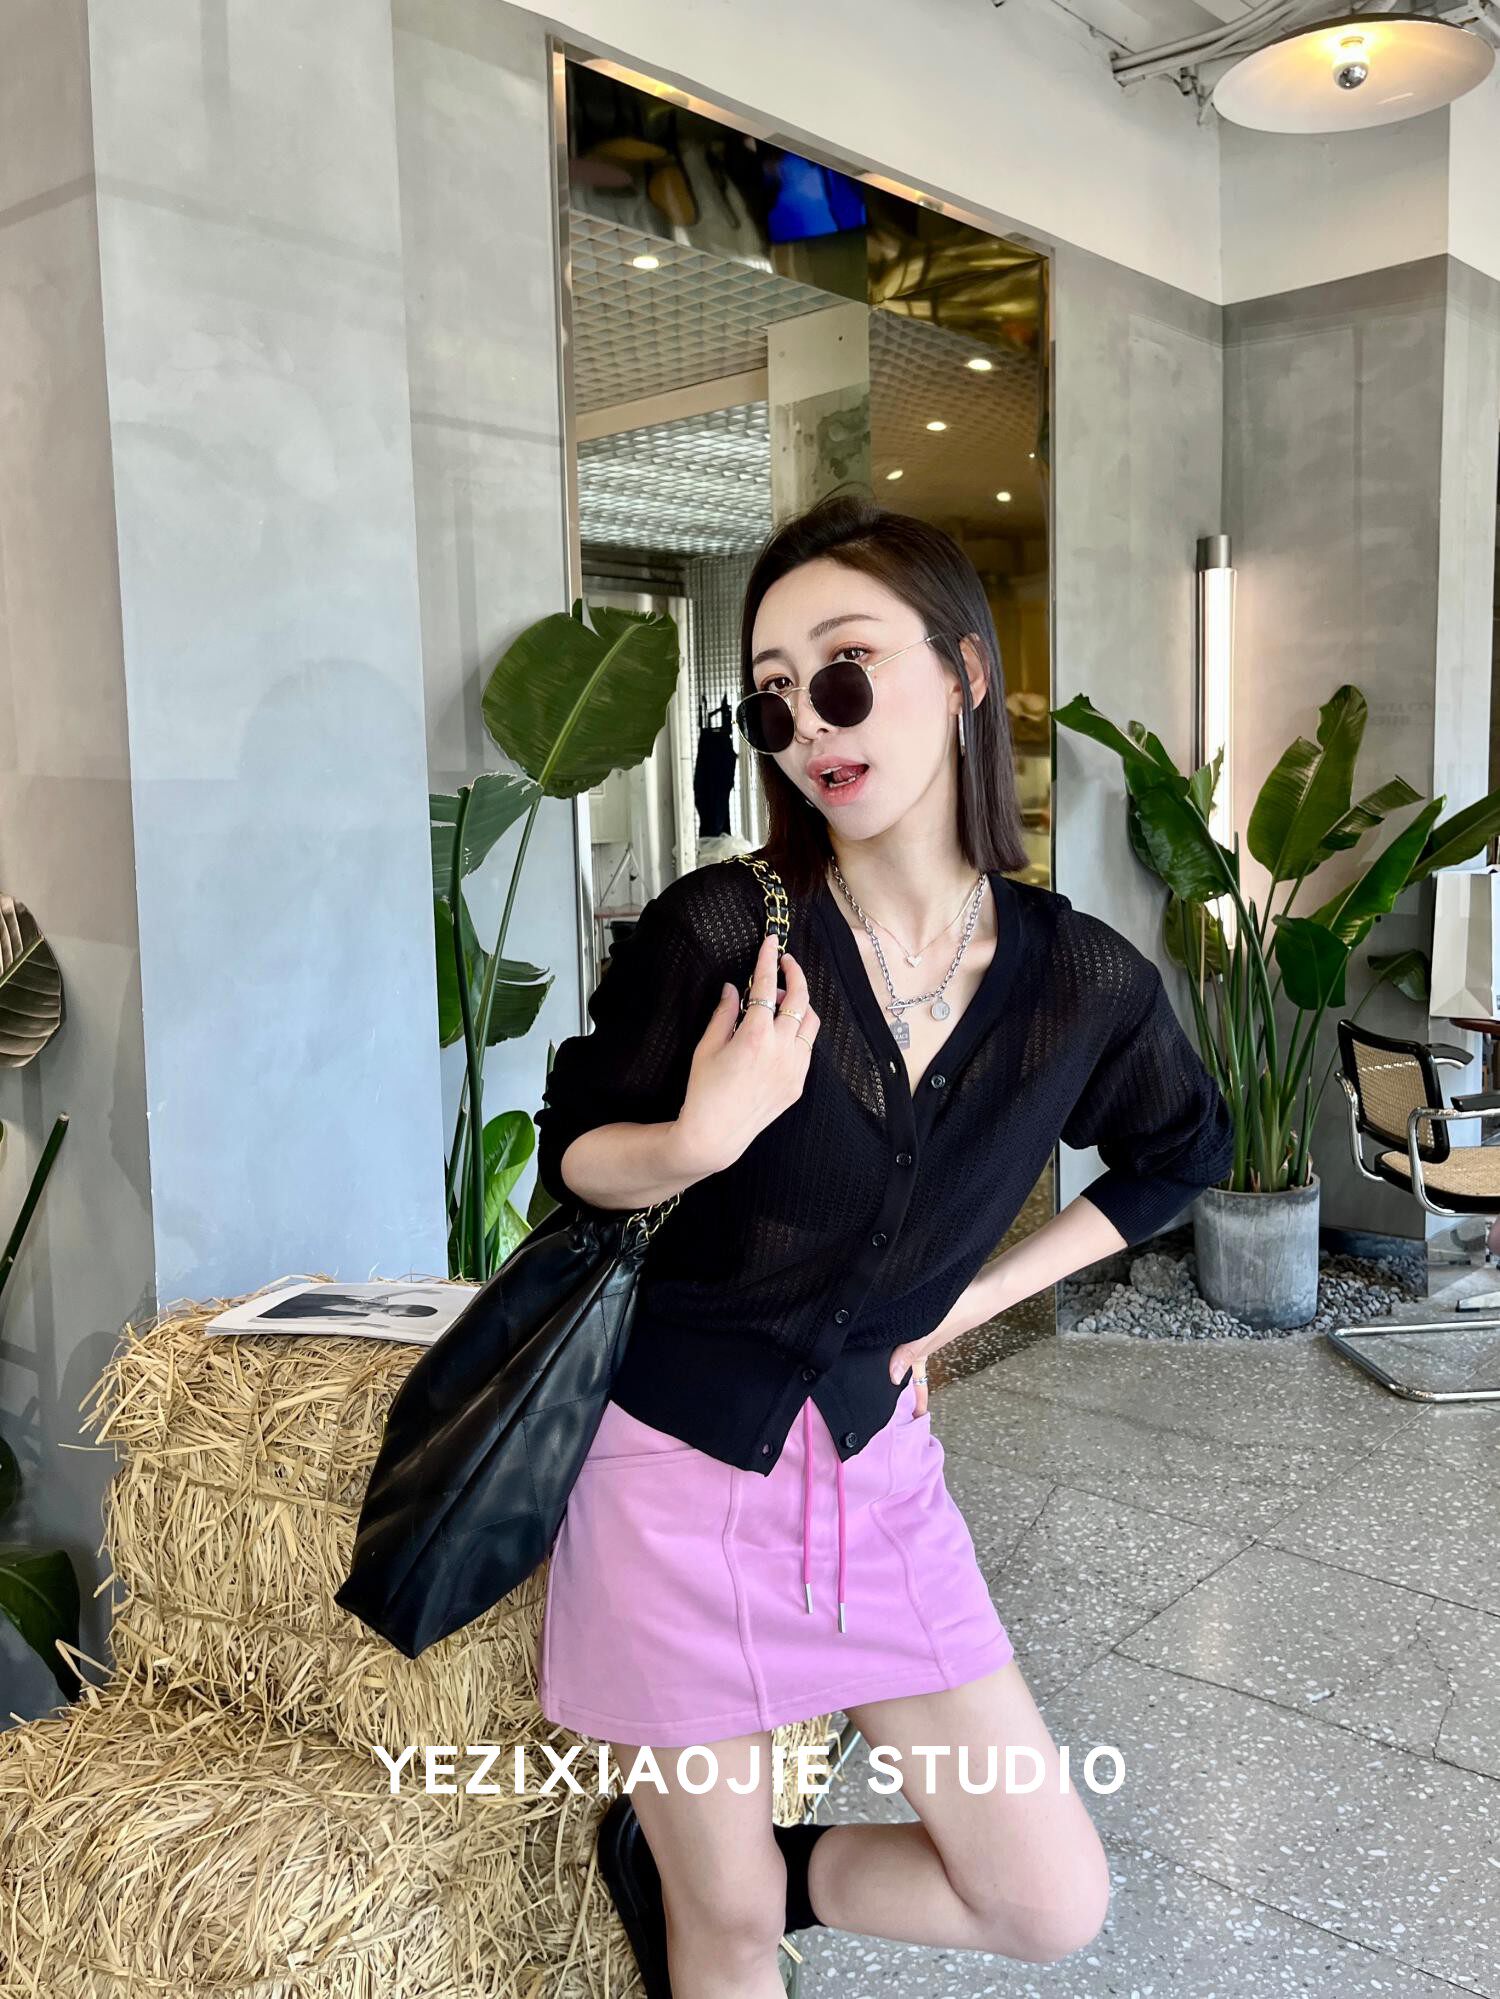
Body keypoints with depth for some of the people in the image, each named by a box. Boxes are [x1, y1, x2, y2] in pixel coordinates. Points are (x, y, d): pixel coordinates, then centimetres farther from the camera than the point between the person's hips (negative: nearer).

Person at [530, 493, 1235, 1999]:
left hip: (875, 1462, 4)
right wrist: (700, 1138, -26)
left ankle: (674, 1858, 26)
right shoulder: (720, 930, -16)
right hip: (680, 1464, -3)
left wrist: (983, 1293, 5)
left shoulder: (1083, 981, -8)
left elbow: (1181, 1153, 13)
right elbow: (569, 1153, -4)